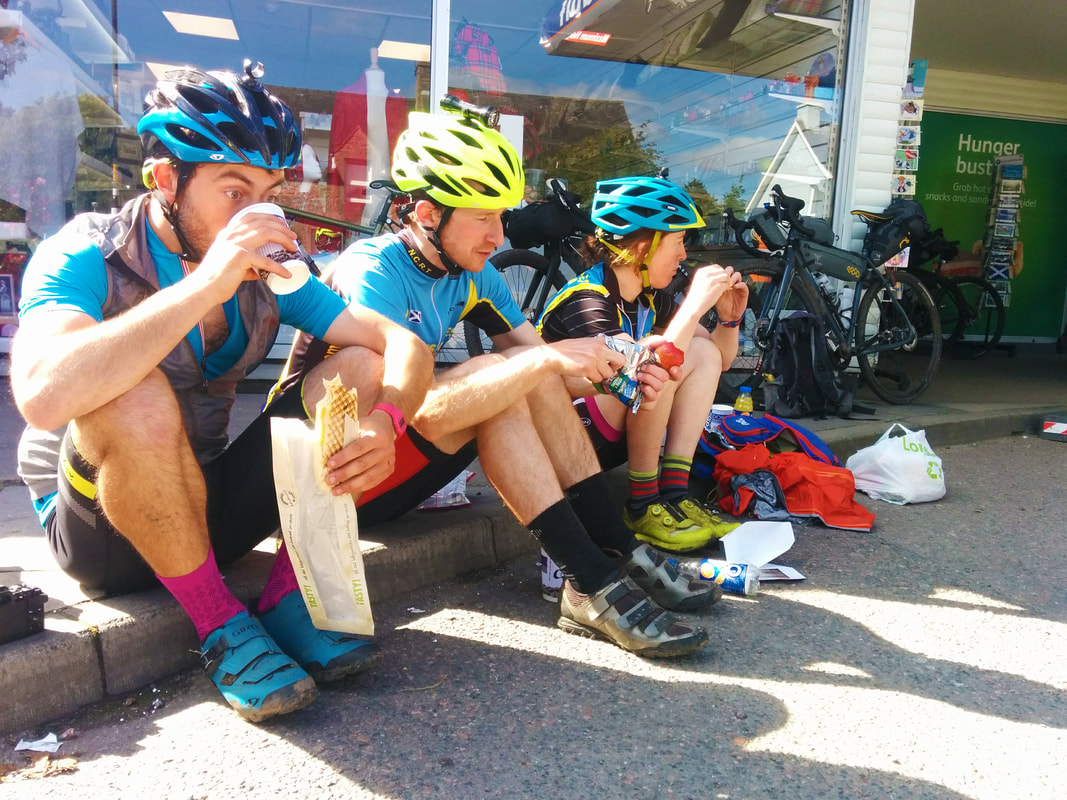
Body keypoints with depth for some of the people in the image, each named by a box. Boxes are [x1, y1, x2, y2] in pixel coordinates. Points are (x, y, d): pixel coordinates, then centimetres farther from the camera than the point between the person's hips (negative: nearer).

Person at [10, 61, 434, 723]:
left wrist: (384, 422, -29)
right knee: (135, 397, -36)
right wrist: (205, 285, -38)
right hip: (96, 522, -4)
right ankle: (220, 624, -16)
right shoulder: (88, 257, -17)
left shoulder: (267, 272, -3)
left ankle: (288, 597, -10)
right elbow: (44, 395, -37)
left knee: (359, 367, -10)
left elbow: (404, 343, -8)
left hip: (207, 507, 5)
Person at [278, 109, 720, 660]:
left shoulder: (473, 275, 1)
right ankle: (593, 587, -27)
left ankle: (620, 553, -12)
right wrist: (547, 357, -34)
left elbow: (543, 374, -1)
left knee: (528, 378, -14)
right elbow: (419, 407, -34)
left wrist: (612, 369, -20)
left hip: (399, 460, 7)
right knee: (495, 374, -28)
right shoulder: (373, 272, -22)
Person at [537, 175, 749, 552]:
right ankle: (643, 506, -14)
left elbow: (719, 359, 10)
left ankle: (674, 493, -10)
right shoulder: (587, 298, -21)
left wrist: (729, 317, -9)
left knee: (704, 353, -3)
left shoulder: (651, 297, 4)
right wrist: (694, 304, -29)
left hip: (610, 433, 9)